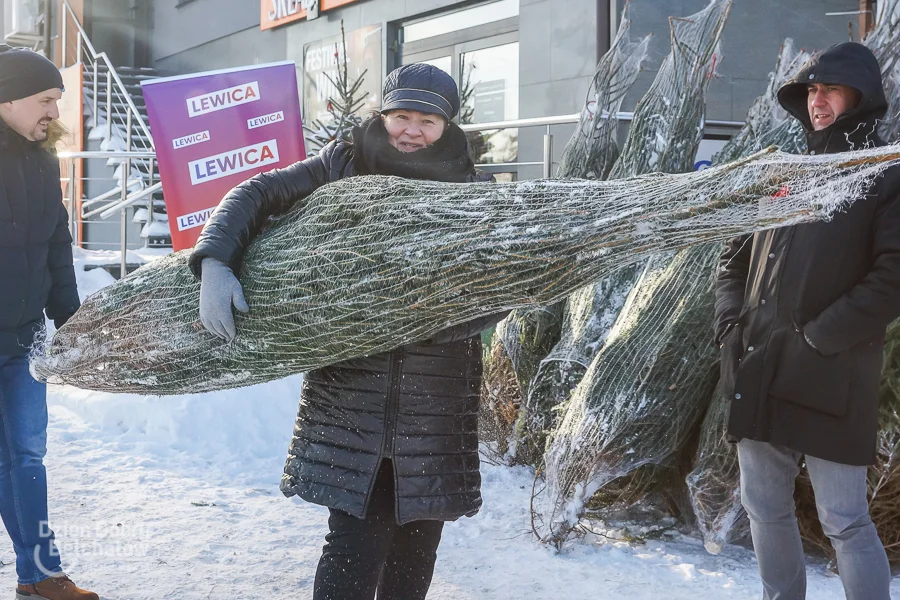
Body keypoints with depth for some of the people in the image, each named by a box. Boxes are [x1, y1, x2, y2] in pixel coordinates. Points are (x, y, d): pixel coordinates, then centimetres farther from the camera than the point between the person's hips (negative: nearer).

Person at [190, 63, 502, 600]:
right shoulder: (344, 165, 2)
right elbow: (257, 194, -1)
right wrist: (215, 264, -18)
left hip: (435, 399, 2)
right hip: (351, 392, -1)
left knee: (417, 537, 12)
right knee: (356, 541, -4)